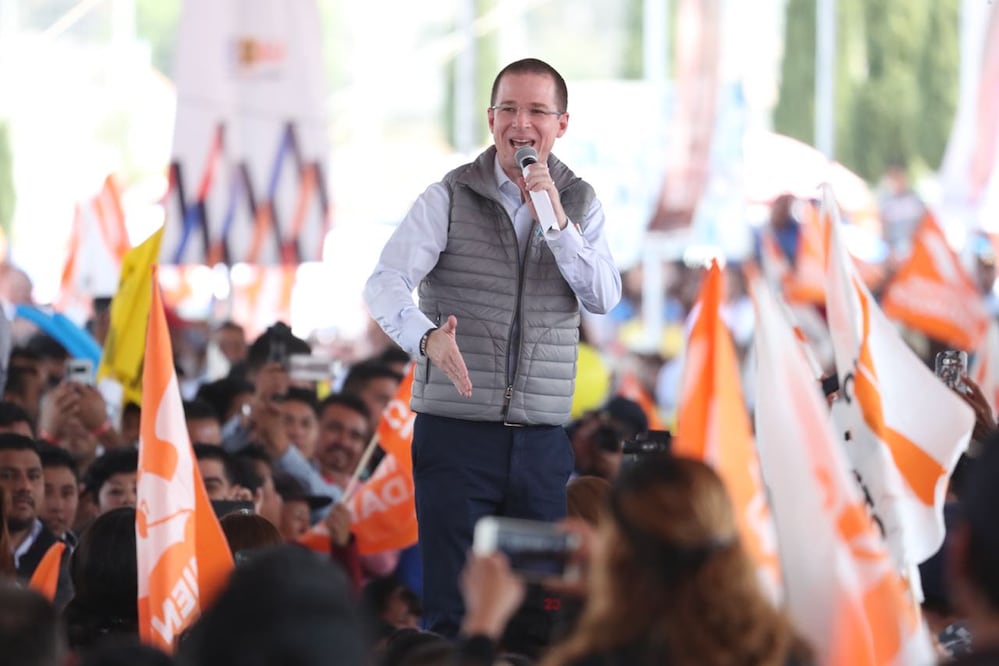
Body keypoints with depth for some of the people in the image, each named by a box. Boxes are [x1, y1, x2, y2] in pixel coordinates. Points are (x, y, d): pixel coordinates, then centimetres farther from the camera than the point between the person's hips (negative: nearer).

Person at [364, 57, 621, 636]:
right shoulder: (448, 198, 0)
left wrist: (556, 221, -16)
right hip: (455, 430, -3)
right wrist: (427, 337, -32)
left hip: (543, 437, 3)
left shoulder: (581, 203, 10)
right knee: (451, 606, -6)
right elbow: (385, 286, -12)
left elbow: (605, 298, -3)